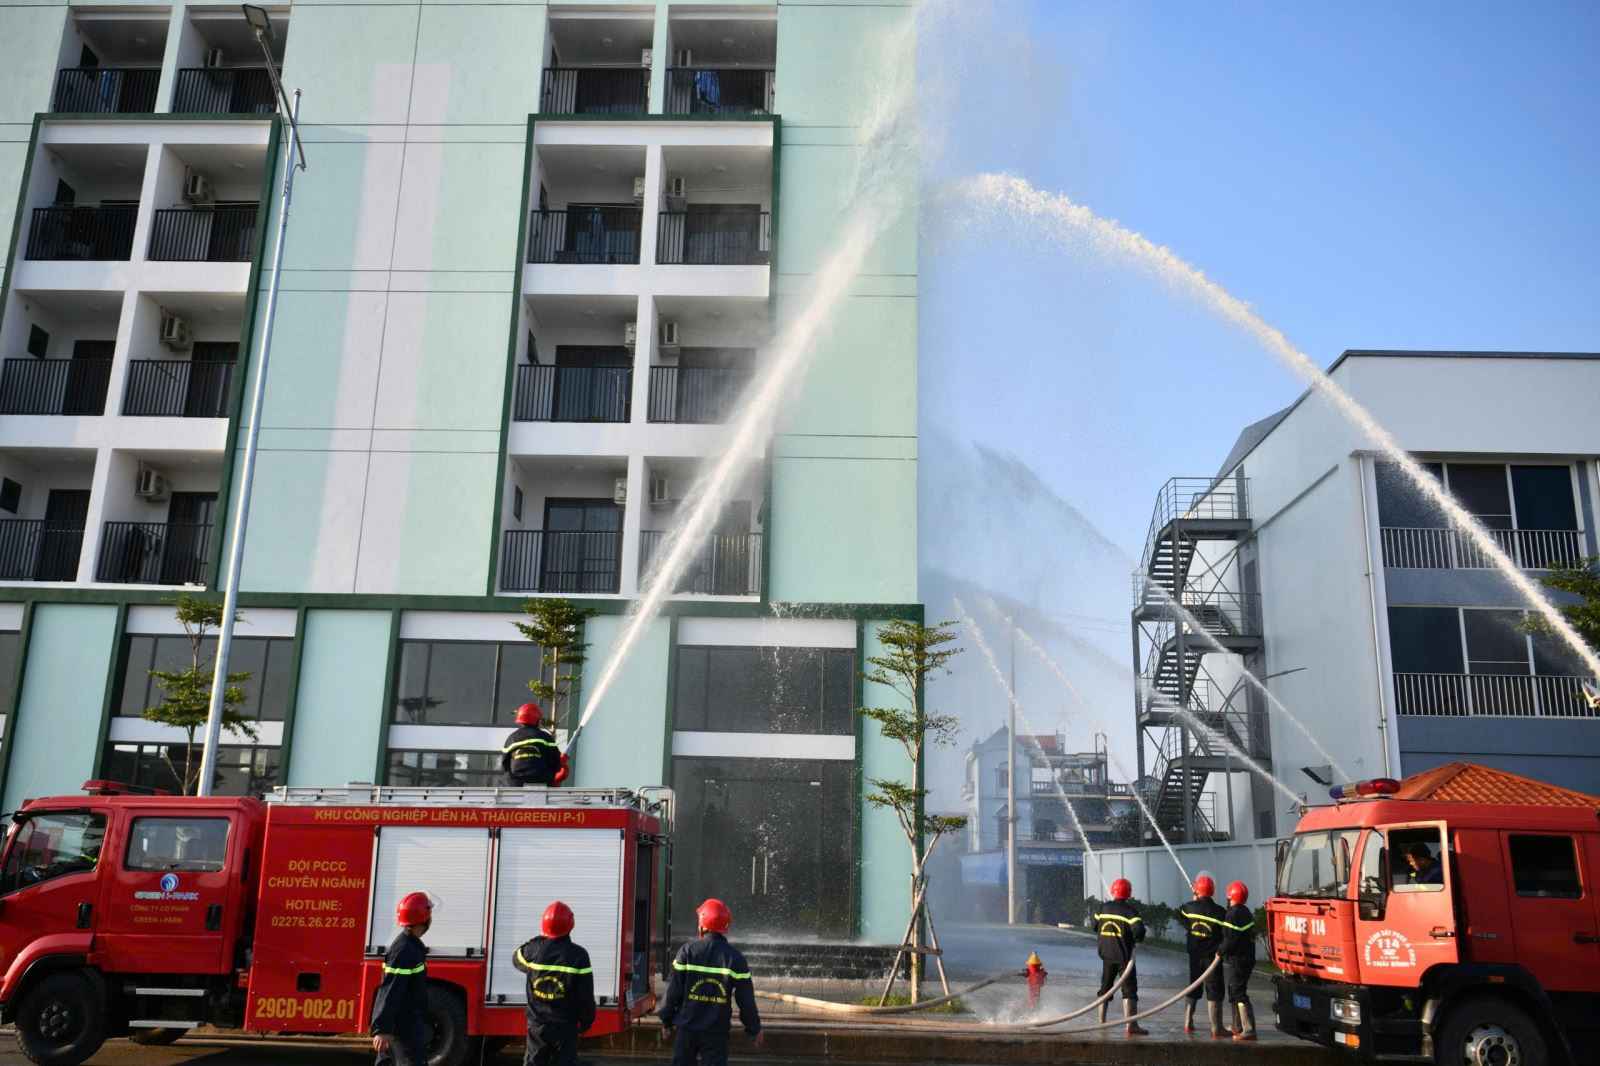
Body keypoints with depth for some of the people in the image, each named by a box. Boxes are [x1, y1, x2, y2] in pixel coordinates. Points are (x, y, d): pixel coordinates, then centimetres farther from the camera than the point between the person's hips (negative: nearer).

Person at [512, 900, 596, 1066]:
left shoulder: (533, 950, -10)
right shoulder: (578, 955, -15)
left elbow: (516, 959, 16)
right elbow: (586, 995, -10)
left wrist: (536, 941, 18)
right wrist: (586, 1021, 5)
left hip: (537, 1025, 2)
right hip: (565, 1026, -2)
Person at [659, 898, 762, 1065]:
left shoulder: (687, 951, -7)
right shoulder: (735, 957, -5)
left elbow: (673, 990, -5)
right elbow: (746, 999, -2)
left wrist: (666, 1020, 8)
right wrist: (754, 1028, 11)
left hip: (687, 1027, 0)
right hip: (716, 1031, 0)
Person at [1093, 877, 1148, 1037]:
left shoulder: (1104, 907, 4)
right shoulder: (1130, 910, -12)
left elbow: (1095, 925, 14)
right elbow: (1139, 930, -23)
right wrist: (1137, 939, -2)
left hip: (1106, 954, 5)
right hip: (1124, 955, -5)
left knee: (1105, 987, 16)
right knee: (1129, 989, -4)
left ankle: (1101, 1022, 21)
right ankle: (1130, 1026, -12)